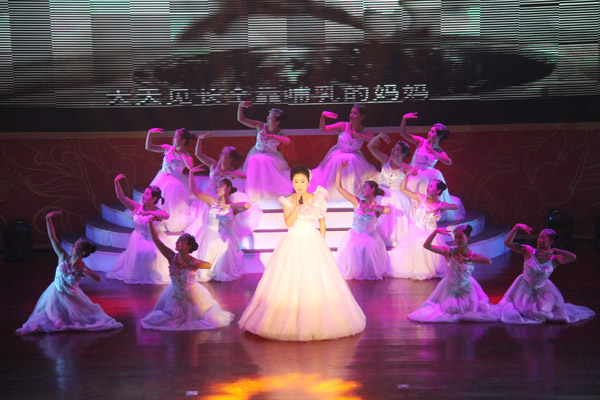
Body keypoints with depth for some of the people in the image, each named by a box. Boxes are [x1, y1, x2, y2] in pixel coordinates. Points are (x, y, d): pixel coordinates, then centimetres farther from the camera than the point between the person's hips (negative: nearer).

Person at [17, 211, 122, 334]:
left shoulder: (83, 268, -22)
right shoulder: (63, 257, -15)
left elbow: (98, 279, -35)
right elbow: (52, 237, -19)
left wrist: (78, 271, -39)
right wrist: (48, 219, -27)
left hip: (70, 297, -2)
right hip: (55, 294, 2)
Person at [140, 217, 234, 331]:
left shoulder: (193, 262, -26)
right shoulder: (172, 257, -18)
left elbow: (209, 265, -47)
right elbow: (156, 240, -24)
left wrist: (187, 266, -48)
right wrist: (150, 223, -33)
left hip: (192, 295, -2)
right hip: (175, 295, 2)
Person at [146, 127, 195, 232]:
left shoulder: (186, 156, -11)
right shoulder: (168, 148, -2)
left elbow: (190, 167, -33)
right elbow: (148, 147, -3)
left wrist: (181, 155, -36)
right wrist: (150, 133, -14)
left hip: (175, 183, -4)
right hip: (161, 180, 4)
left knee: (173, 207, -1)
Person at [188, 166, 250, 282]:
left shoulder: (233, 207, -4)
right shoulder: (212, 201, 3)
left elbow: (247, 205, -27)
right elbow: (194, 190, 4)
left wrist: (228, 206, -20)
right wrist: (191, 172, -3)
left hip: (224, 240, -1)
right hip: (208, 237, 1)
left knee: (223, 274, -10)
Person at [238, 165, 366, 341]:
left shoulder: (317, 199, 2)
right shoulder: (288, 201, 0)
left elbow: (322, 222, 10)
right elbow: (288, 222, -13)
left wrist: (322, 243, 7)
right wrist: (297, 205, -20)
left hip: (313, 243, 0)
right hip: (293, 244, 0)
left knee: (316, 283, -1)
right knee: (290, 283, -2)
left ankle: (318, 322, 13)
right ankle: (290, 321, 8)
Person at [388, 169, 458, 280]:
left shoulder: (440, 205, -4)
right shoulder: (421, 198, -3)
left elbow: (455, 206, -18)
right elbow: (403, 189, -2)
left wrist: (440, 207, -27)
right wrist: (407, 175, -13)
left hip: (431, 236, 0)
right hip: (416, 233, 0)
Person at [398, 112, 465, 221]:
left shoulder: (440, 152, 3)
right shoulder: (421, 142, 1)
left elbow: (449, 162, -18)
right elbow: (403, 134, -7)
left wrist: (432, 151, -18)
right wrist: (404, 119, -22)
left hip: (428, 175, 1)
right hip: (414, 174, -1)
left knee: (436, 174, -27)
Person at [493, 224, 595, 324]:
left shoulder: (554, 259, -11)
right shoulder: (529, 251, -14)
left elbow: (573, 257, -28)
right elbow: (508, 243, -20)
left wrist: (553, 250, -26)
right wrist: (517, 227, -28)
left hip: (543, 290, 1)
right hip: (525, 289, -1)